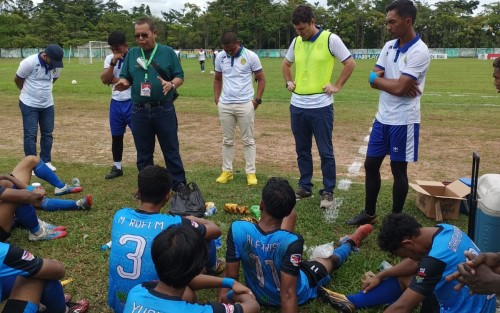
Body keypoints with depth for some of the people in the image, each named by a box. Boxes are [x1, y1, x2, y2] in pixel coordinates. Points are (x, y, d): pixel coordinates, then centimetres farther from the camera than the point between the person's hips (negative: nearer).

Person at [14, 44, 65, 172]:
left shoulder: (56, 65, -7)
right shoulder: (29, 62, -21)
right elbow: (17, 79, -7)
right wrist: (29, 92, 8)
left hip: (48, 104, 5)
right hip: (29, 105, -5)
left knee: (48, 133, 10)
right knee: (30, 135, -3)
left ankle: (46, 162, 22)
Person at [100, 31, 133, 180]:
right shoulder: (109, 58, 6)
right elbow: (104, 80, -5)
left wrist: (116, 80, -10)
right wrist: (113, 63, -17)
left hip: (133, 102, -5)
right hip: (116, 102, 6)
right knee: (116, 137, 13)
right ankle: (117, 167, 27)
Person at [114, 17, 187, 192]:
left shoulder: (167, 52, 1)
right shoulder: (132, 54, 8)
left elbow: (180, 77, 0)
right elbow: (125, 79, 10)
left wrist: (172, 84, -23)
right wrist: (123, 83, -15)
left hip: (164, 110, -2)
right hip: (139, 111, 3)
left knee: (171, 150, 6)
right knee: (143, 153, 11)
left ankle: (179, 184, 17)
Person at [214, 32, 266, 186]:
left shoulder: (251, 56, -8)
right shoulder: (220, 57, 3)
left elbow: (261, 79, -1)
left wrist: (257, 99, -7)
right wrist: (216, 97, 6)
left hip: (245, 104, -3)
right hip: (225, 105, 3)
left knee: (248, 140, 3)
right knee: (227, 140, 10)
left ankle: (251, 172, 9)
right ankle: (227, 171, 19)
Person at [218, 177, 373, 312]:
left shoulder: (237, 229, -30)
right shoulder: (292, 242, -39)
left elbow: (230, 276, -21)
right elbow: (288, 294, -35)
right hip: (297, 296, -3)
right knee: (331, 259, 27)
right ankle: (351, 242, 59)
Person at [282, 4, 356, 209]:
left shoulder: (330, 39, -8)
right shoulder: (296, 42, 9)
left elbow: (350, 63, -2)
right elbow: (286, 64, 25)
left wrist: (337, 86, -6)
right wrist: (289, 82, 12)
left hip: (320, 106, -5)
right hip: (297, 106, 6)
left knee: (325, 152, 2)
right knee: (302, 151, 13)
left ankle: (328, 192, 13)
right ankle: (305, 188, 26)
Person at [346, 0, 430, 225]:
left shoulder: (419, 52, -16)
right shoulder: (389, 46, 8)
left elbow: (400, 89, -23)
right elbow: (374, 80, 1)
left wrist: (379, 79, -6)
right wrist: (395, 82, -16)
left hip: (403, 121, -7)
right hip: (382, 118, 7)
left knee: (398, 170, 6)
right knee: (371, 165, 12)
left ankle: (396, 218, 23)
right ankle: (369, 213, 28)